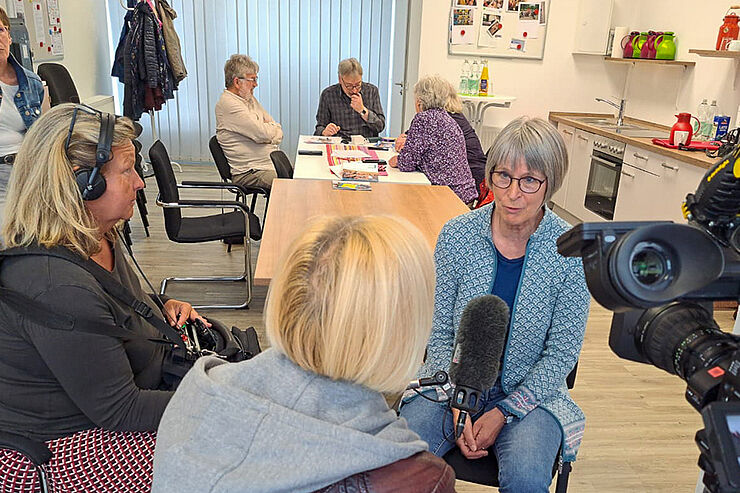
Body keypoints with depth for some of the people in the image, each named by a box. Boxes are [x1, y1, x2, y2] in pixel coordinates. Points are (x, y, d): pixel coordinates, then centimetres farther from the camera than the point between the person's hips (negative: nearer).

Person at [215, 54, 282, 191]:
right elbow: (264, 133, -20)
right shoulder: (228, 104, -12)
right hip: (250, 172, -9)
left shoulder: (250, 99, 17)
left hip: (272, 164, 9)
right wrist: (272, 127, 3)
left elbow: (278, 133, 16)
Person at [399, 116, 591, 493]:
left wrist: (503, 412, -14)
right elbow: (439, 333, -2)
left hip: (530, 392, 0)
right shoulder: (457, 235, -8)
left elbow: (561, 353, -6)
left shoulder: (571, 251, -12)